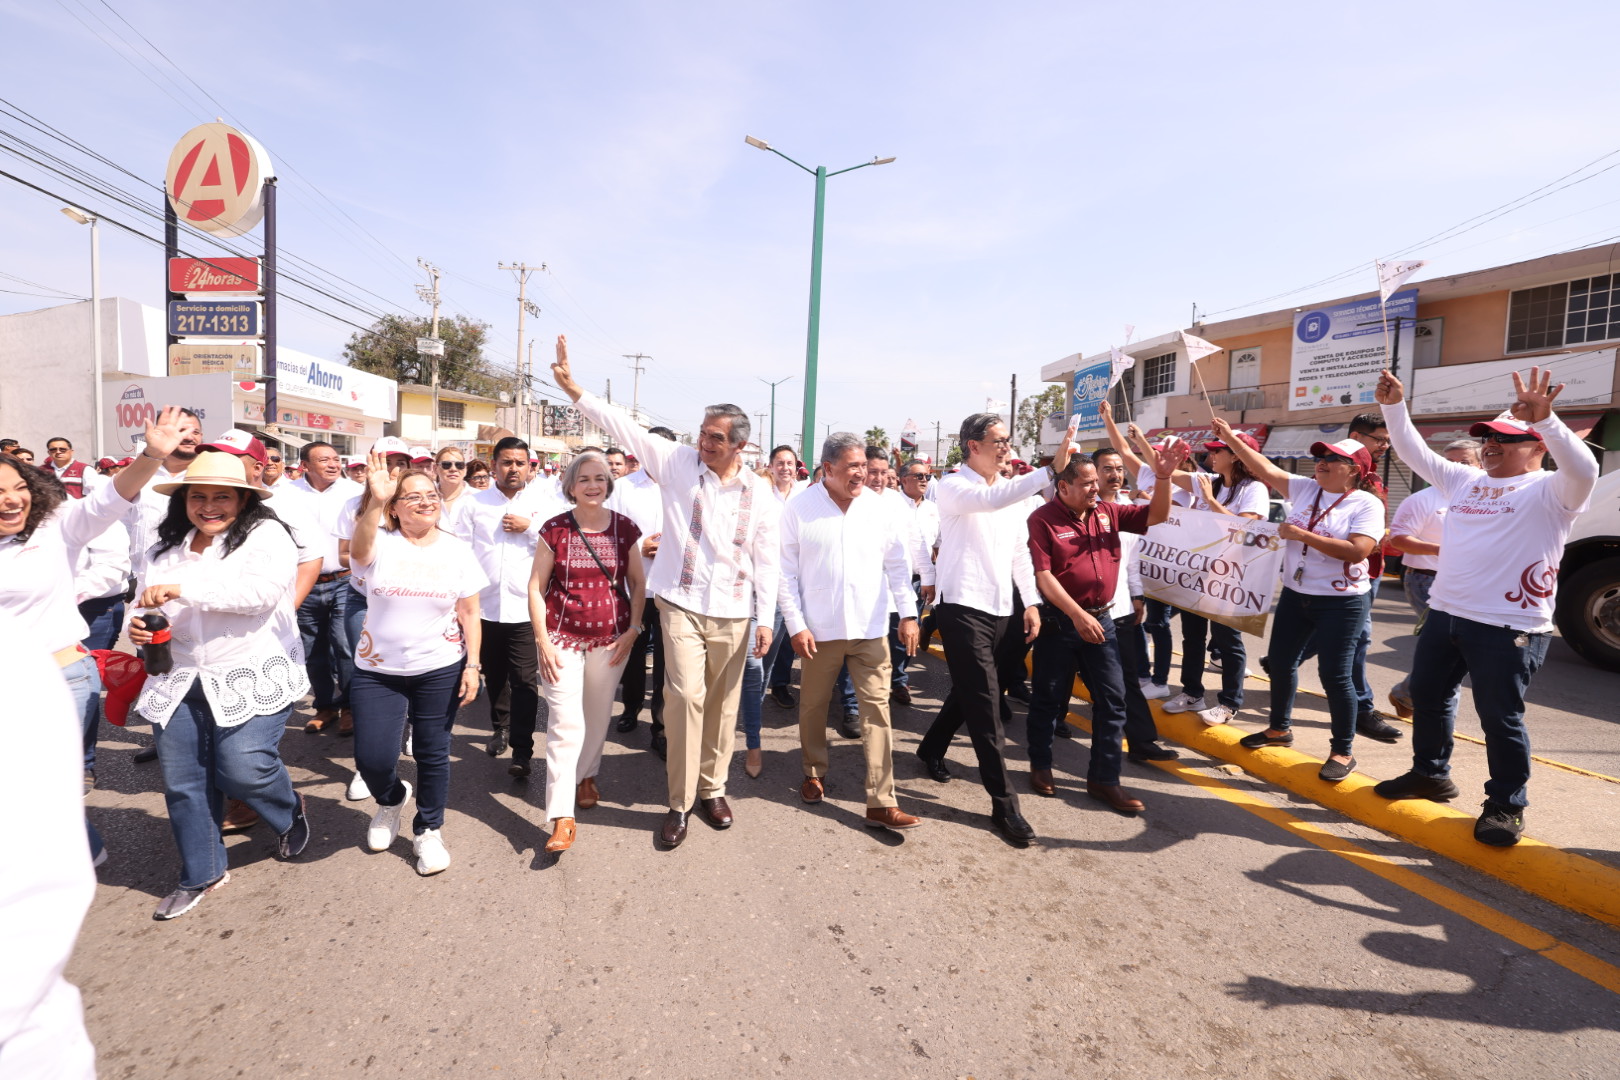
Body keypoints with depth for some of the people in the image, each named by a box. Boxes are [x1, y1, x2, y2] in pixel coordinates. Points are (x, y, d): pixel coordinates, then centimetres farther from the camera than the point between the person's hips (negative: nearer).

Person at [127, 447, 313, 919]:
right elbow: (151, 605, 23)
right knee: (182, 783, 9)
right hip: (180, 681, 6)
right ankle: (200, 873, 29)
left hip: (252, 677, -6)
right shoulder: (167, 548, 13)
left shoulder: (266, 535, -6)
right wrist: (142, 626, 0)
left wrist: (184, 589, -24)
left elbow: (262, 589, -22)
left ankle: (290, 811, 21)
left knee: (243, 768, -14)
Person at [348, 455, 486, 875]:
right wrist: (375, 501, -49)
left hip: (439, 670, 0)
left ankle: (428, 831, 29)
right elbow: (359, 549, -31)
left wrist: (472, 666, -6)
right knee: (372, 759, 0)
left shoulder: (457, 550, -1)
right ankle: (391, 798, 35)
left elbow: (470, 613, 0)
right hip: (377, 670, 0)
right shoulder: (380, 542, -5)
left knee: (432, 754, 8)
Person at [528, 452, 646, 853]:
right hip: (563, 637, -2)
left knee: (598, 714, 15)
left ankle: (586, 775, 42)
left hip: (611, 639, 2)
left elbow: (637, 583, 6)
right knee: (566, 722, -6)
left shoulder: (624, 528, -1)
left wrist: (632, 630, -2)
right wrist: (542, 640, -7)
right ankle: (561, 817, 1)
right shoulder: (554, 529, -5)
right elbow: (535, 587, -2)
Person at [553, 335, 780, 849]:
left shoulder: (759, 493, 2)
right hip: (682, 604, -2)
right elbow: (624, 426, -6)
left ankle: (712, 788, 29)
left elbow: (766, 559, 4)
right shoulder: (678, 462, -2)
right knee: (686, 696, -8)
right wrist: (573, 388, -13)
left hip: (733, 613, 2)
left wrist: (765, 618, 1)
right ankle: (680, 802, 8)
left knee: (722, 702, 10)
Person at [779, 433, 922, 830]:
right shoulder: (800, 509, -6)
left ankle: (881, 803, 6)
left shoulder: (880, 507, 0)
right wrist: (796, 625, -8)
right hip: (820, 628, -1)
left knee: (877, 709, 0)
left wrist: (908, 614, 0)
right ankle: (814, 773, 38)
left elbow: (898, 565, 5)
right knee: (813, 705, 14)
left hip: (871, 627, 1)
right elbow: (786, 572, -4)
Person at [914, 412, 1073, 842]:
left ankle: (932, 748, 42)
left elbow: (1020, 551, 17)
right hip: (961, 605, -7)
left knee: (969, 690, 19)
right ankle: (1004, 803, 0)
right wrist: (1051, 471, -34)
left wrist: (1031, 601, 11)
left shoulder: (1013, 492, 12)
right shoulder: (952, 487, -10)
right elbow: (989, 499, -31)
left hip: (999, 608, 7)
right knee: (984, 701, -7)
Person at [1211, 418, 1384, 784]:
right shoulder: (1306, 489, 4)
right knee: (1280, 662, 14)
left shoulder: (1367, 504, -11)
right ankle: (1279, 728, 34)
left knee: (1334, 674, -2)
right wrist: (1231, 438, -2)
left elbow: (1357, 551, -23)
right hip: (1295, 595, 6)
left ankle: (1343, 751, 15)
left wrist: (1303, 535, -22)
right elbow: (1266, 469, 2)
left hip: (1341, 602, -6)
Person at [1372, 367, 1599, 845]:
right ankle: (1430, 773, 36)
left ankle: (1506, 805, 20)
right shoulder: (1465, 480, 12)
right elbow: (1413, 452, 15)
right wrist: (1394, 405, 4)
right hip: (1444, 614, 7)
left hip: (1509, 627, -7)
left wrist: (1543, 417, -40)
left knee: (1500, 717, 1)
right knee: (1427, 697, 18)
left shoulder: (1550, 491, -6)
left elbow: (1583, 469, -27)